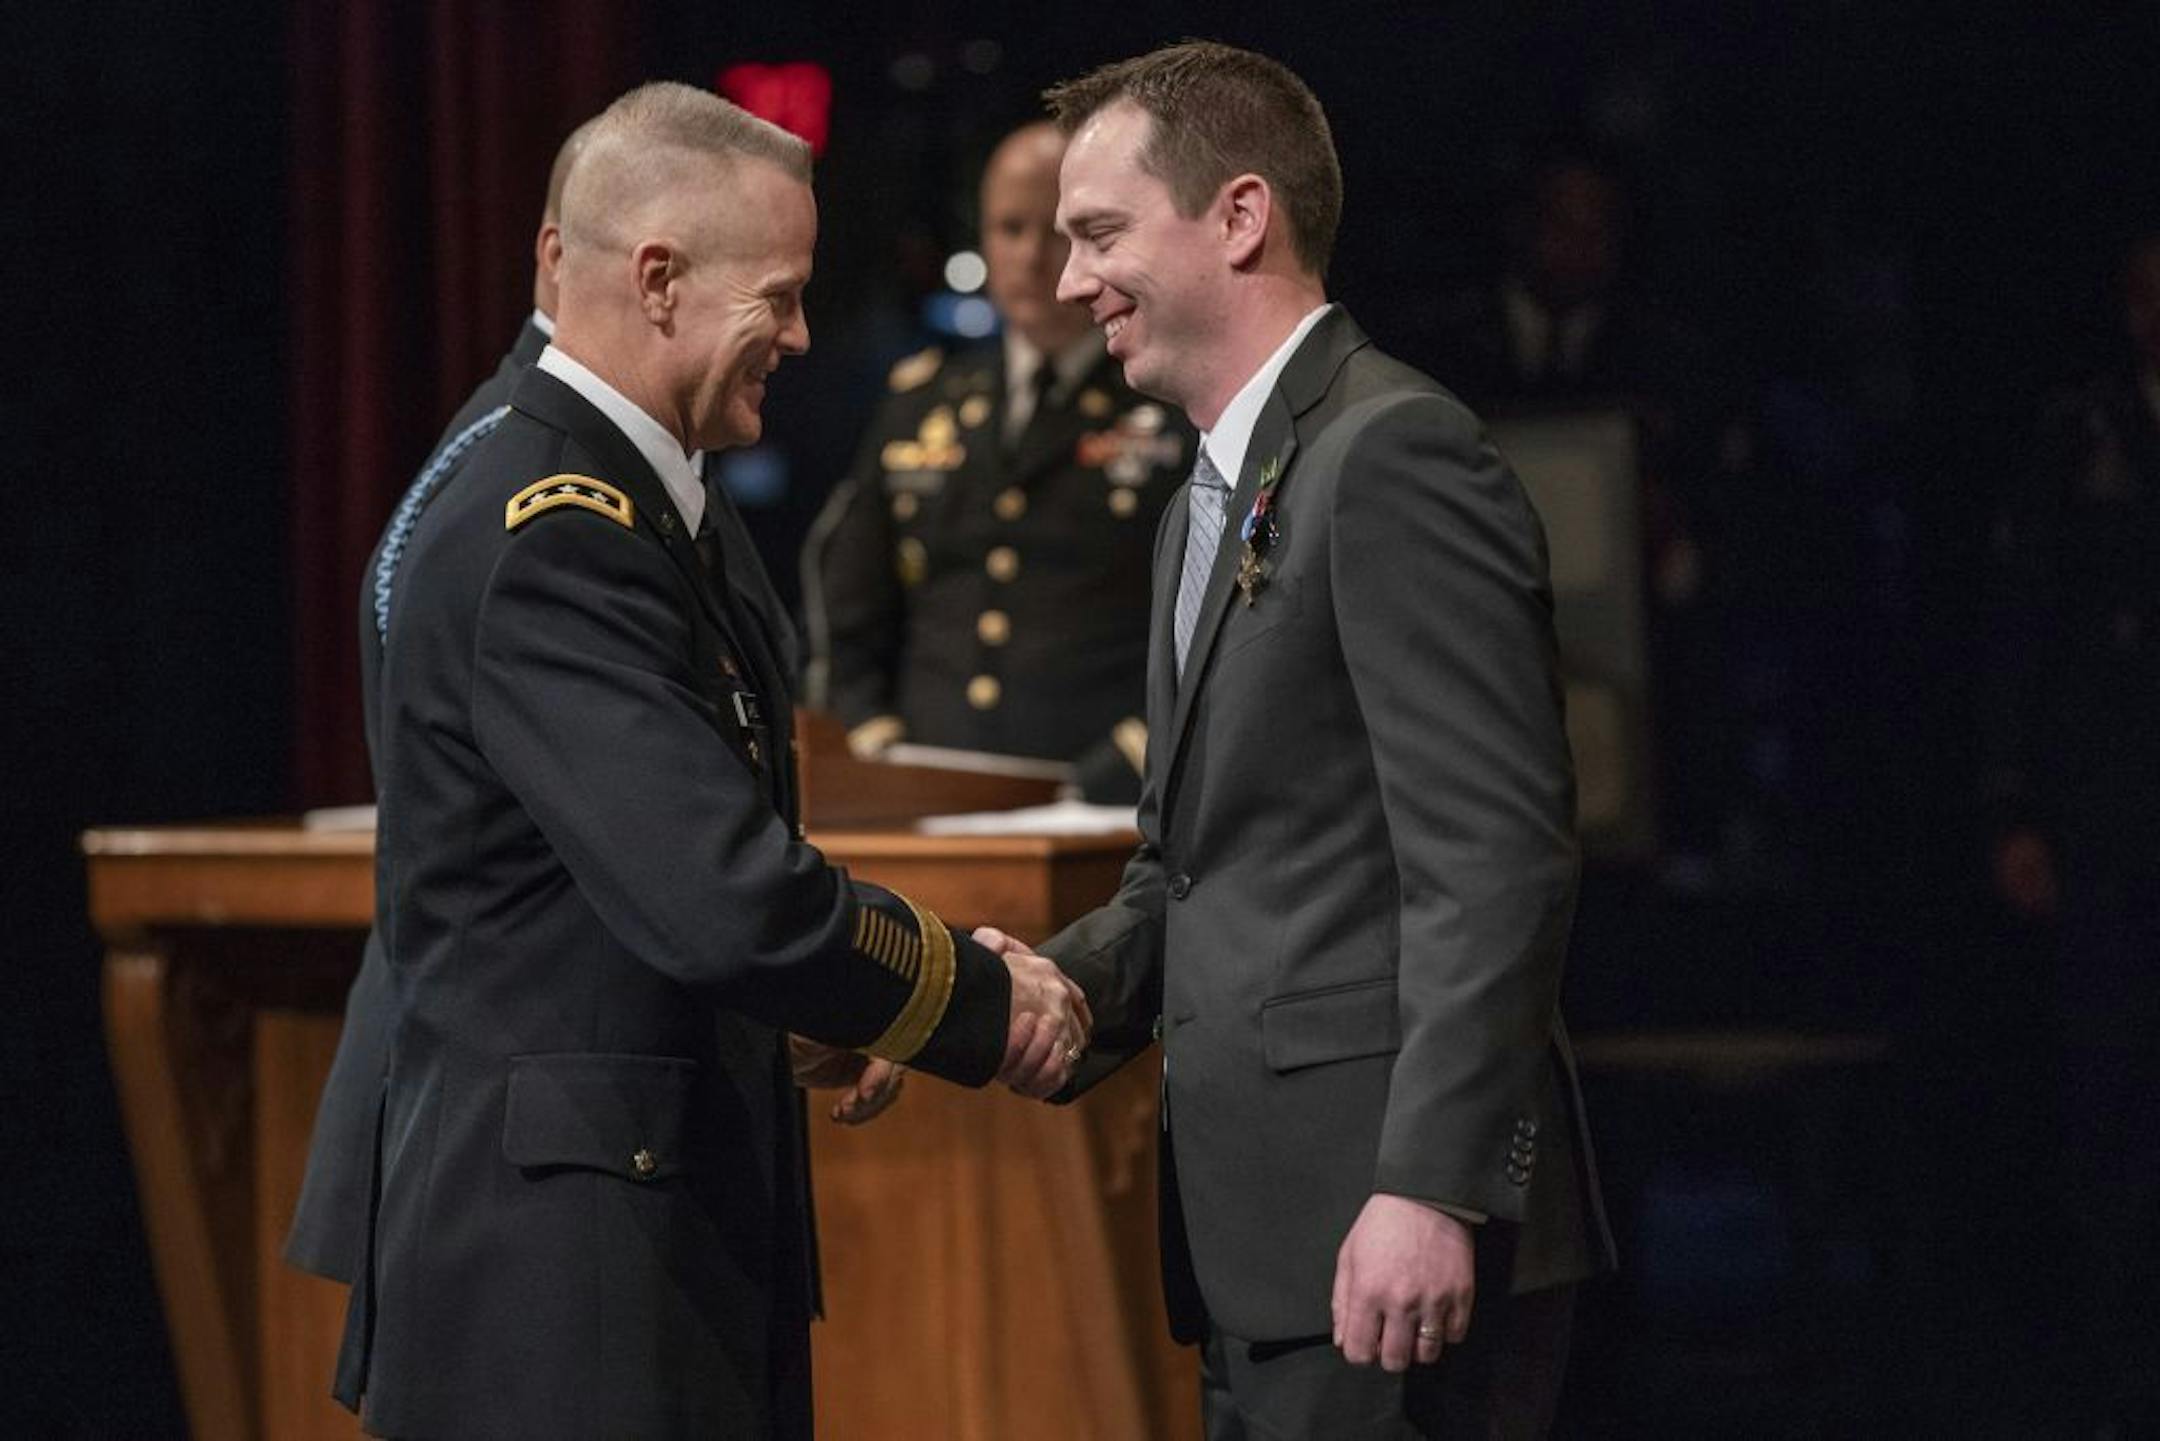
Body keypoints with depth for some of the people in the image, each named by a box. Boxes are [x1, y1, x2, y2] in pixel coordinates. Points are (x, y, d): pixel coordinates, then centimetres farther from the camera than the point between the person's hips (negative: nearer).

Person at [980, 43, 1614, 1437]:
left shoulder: (1394, 456, -11)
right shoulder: (1212, 507, 21)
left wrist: (1431, 1191, -24)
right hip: (1262, 1248, 10)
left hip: (1392, 1242, -10)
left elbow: (1496, 861, -19)